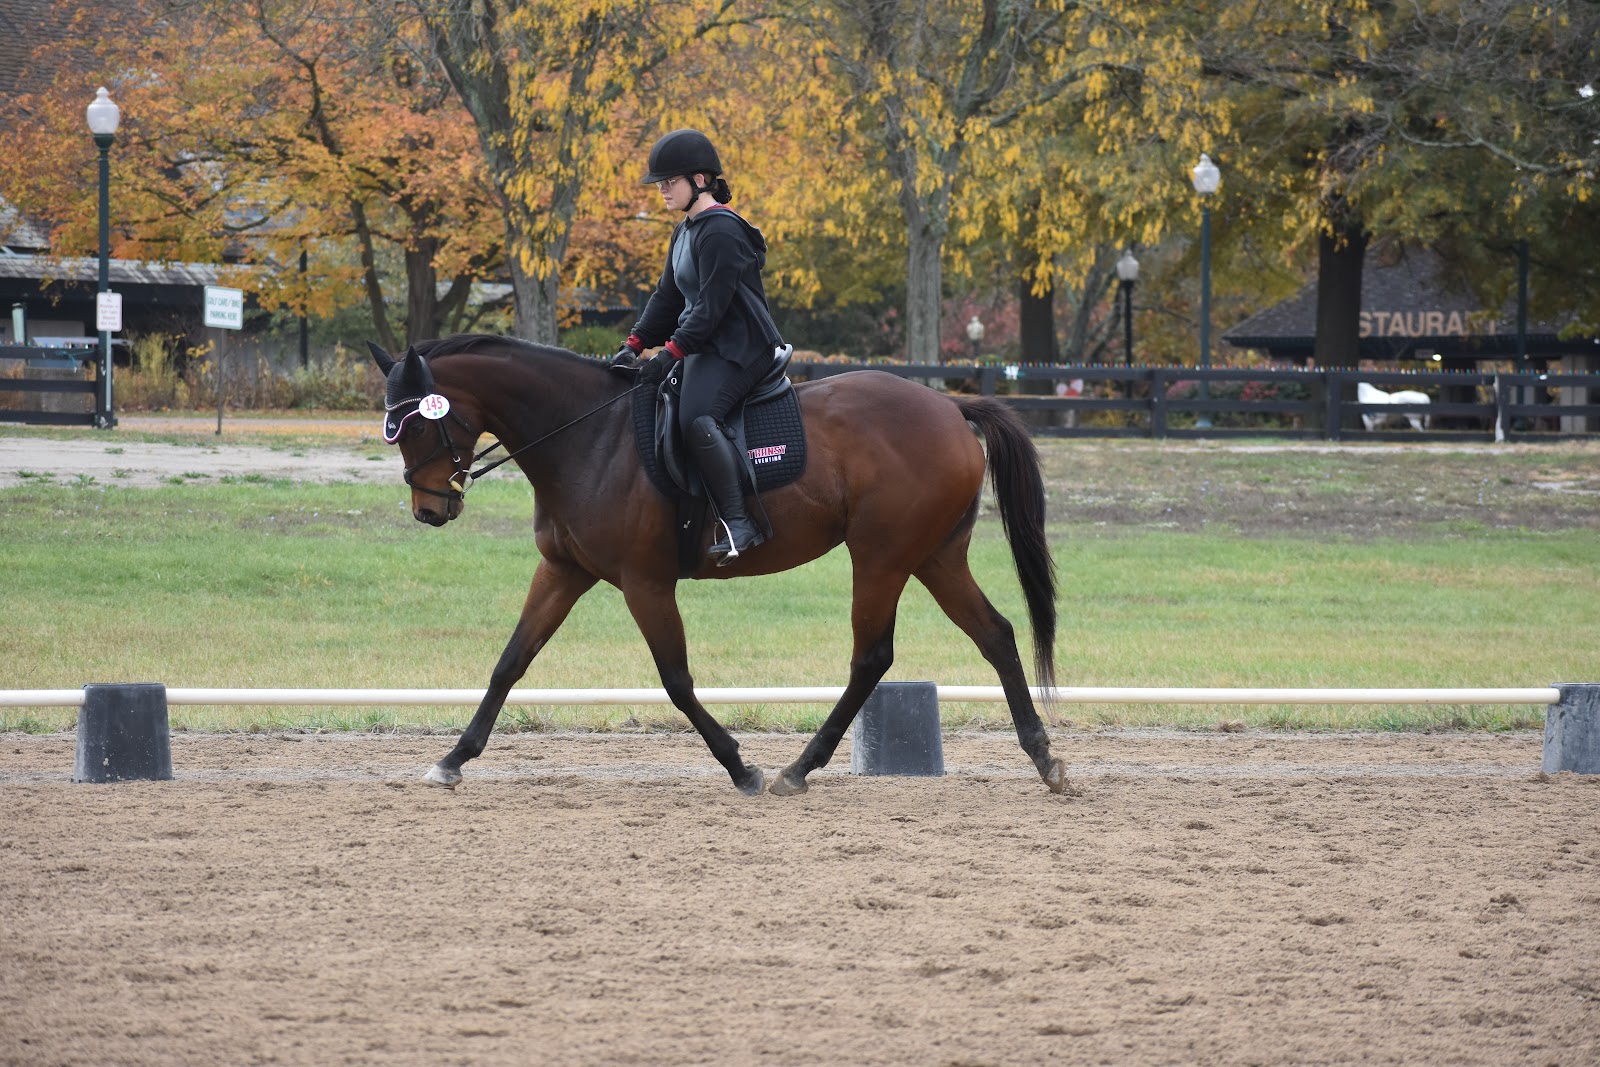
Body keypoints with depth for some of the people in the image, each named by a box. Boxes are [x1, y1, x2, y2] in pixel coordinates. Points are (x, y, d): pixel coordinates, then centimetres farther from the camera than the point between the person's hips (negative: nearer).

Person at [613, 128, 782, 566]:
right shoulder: (686, 232, 18)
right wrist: (635, 344, 7)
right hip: (706, 348, 11)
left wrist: (671, 353, -23)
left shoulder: (721, 231, -15)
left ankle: (738, 523, -35)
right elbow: (668, 298, 20)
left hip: (740, 347, -11)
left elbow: (712, 304, -21)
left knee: (696, 417, -33)